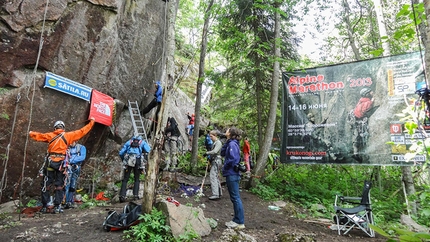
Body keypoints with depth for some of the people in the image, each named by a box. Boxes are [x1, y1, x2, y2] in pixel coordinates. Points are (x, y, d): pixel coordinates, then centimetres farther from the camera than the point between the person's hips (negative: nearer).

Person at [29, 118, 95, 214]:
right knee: (59, 186, 7)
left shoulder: (50, 135, 5)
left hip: (50, 162, 1)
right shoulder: (68, 135, 3)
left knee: (46, 185, 10)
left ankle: (44, 206, 14)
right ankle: (57, 207, 6)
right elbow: (82, 131, 6)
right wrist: (91, 122, 15)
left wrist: (31, 133, 40)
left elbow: (38, 135, 17)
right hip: (61, 163, -1)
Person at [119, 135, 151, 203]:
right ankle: (135, 195, 3)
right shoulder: (143, 142, 21)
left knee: (125, 179, 10)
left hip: (128, 161, 1)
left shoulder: (128, 142, 26)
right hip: (138, 161, -1)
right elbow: (149, 151, 3)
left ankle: (122, 196, 0)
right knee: (137, 179, 13)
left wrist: (124, 160, 29)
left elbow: (121, 153, 17)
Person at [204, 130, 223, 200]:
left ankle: (215, 194, -17)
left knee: (213, 176, -15)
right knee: (216, 177, 16)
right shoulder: (215, 143, 18)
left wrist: (207, 153, -15)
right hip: (214, 161, 10)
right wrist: (209, 157, 10)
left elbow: (215, 151, -24)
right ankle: (219, 192, 26)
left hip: (216, 161, -10)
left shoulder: (218, 142, -11)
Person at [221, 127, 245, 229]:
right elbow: (223, 153, 14)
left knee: (235, 198, -2)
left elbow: (233, 159, -24)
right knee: (235, 198, 16)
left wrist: (225, 167, -9)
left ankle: (240, 222, 8)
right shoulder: (230, 143, 12)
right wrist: (226, 142, 4)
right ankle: (237, 220, 26)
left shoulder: (232, 144, -16)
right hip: (232, 174, 10)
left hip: (232, 174, -10)